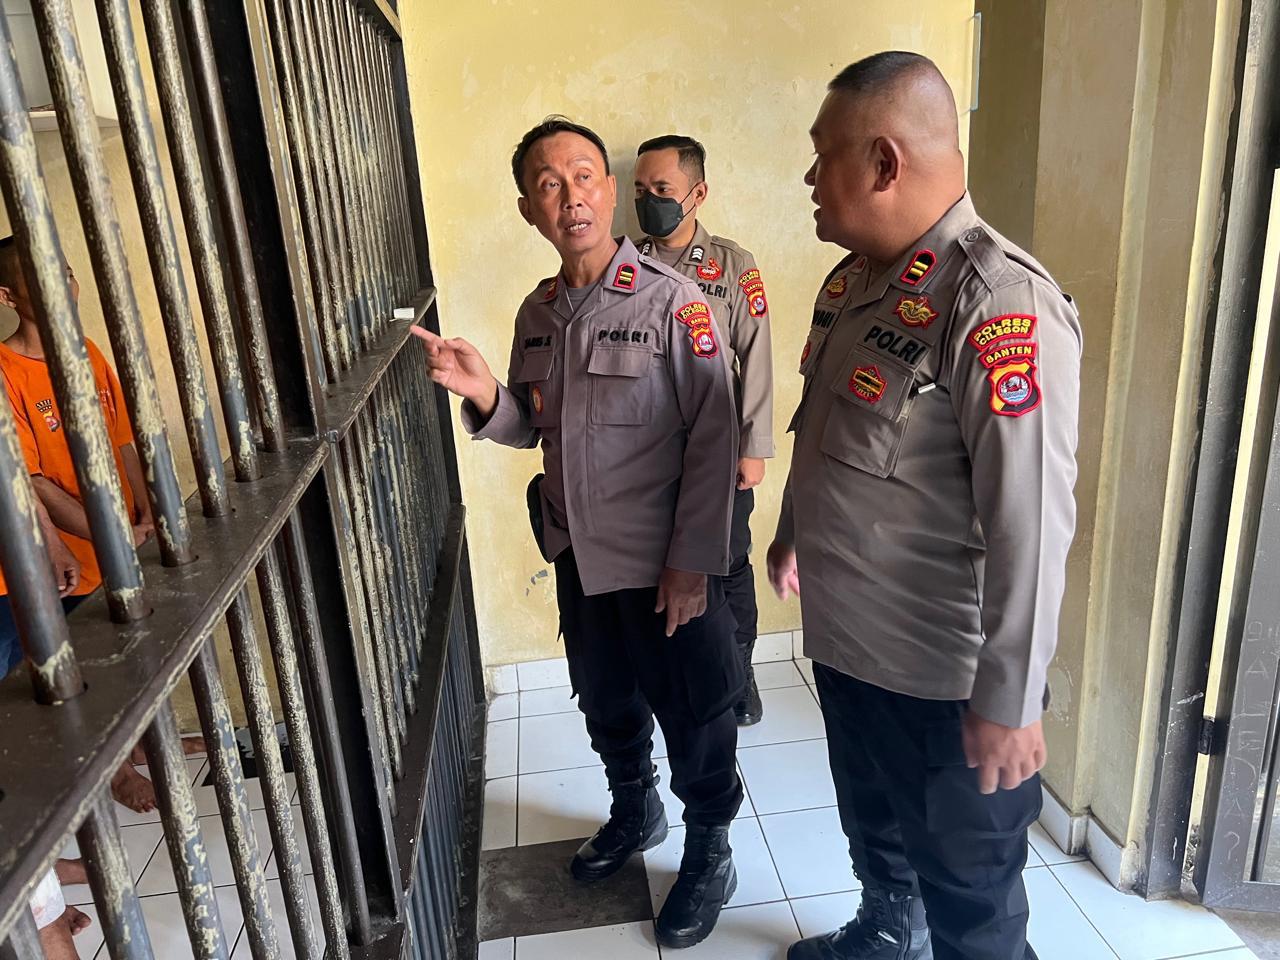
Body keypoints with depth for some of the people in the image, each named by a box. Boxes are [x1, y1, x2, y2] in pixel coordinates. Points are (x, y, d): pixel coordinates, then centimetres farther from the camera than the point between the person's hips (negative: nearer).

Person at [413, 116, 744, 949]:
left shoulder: (673, 302, -15)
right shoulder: (537, 312, 4)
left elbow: (713, 440, -16)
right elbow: (533, 428, 9)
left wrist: (691, 562, -17)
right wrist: (484, 394, -12)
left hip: (665, 562, -6)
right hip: (579, 556, 6)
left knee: (691, 714, 11)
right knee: (604, 700, 23)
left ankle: (710, 853, 36)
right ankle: (635, 810, 50)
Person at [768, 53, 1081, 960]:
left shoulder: (1000, 305, -24)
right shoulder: (851, 280, 4)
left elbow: (1031, 524, -25)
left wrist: (1011, 701, -21)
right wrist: (793, 536, 25)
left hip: (943, 675, -8)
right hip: (843, 640, 8)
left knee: (967, 885, 16)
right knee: (872, 822, 30)